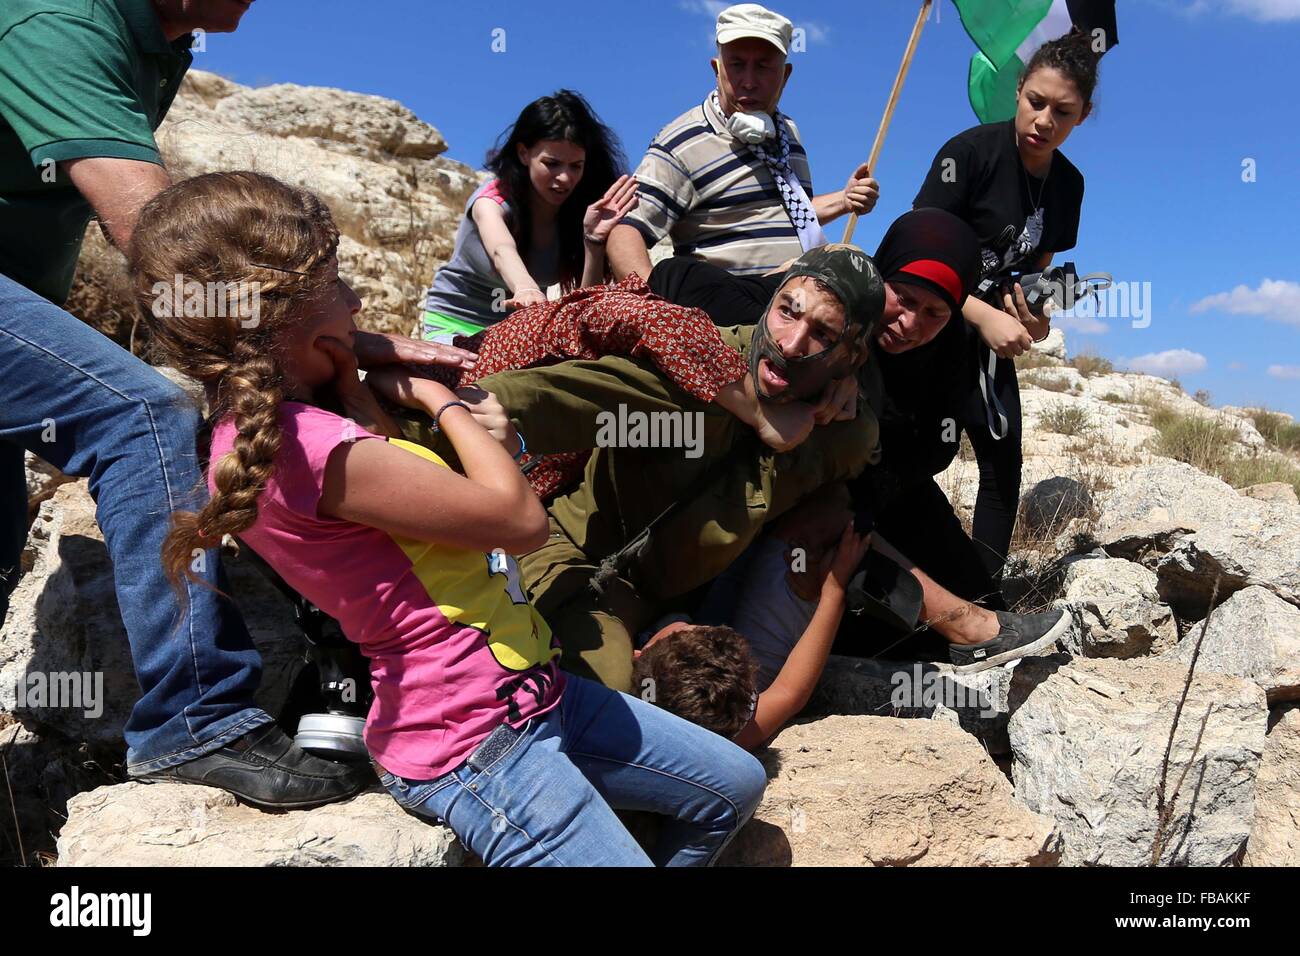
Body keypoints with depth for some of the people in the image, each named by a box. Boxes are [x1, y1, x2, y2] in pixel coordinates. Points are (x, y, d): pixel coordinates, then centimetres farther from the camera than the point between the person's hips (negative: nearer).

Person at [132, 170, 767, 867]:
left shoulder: (258, 428, 5)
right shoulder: (308, 446, -26)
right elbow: (522, 519, -20)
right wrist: (441, 400, -8)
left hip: (529, 693, 10)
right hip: (473, 750, -10)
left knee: (734, 788, 18)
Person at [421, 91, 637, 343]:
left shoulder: (578, 213, -9)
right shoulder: (492, 198, -17)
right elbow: (502, 251, -41)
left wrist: (594, 239, -30)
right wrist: (526, 289, -62)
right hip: (456, 325, -3)